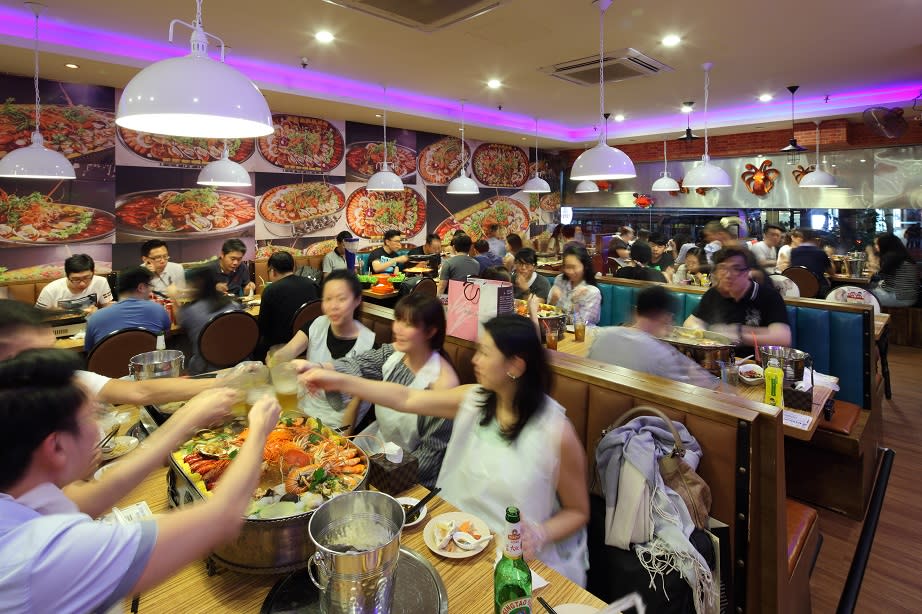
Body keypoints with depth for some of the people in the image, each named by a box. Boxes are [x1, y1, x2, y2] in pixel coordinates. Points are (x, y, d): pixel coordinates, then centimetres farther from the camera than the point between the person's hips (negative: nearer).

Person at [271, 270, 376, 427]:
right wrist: (275, 359, -39)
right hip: (302, 409, 4)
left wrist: (345, 432, -11)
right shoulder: (316, 325, -3)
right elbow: (287, 351, -17)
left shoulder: (367, 342, -14)